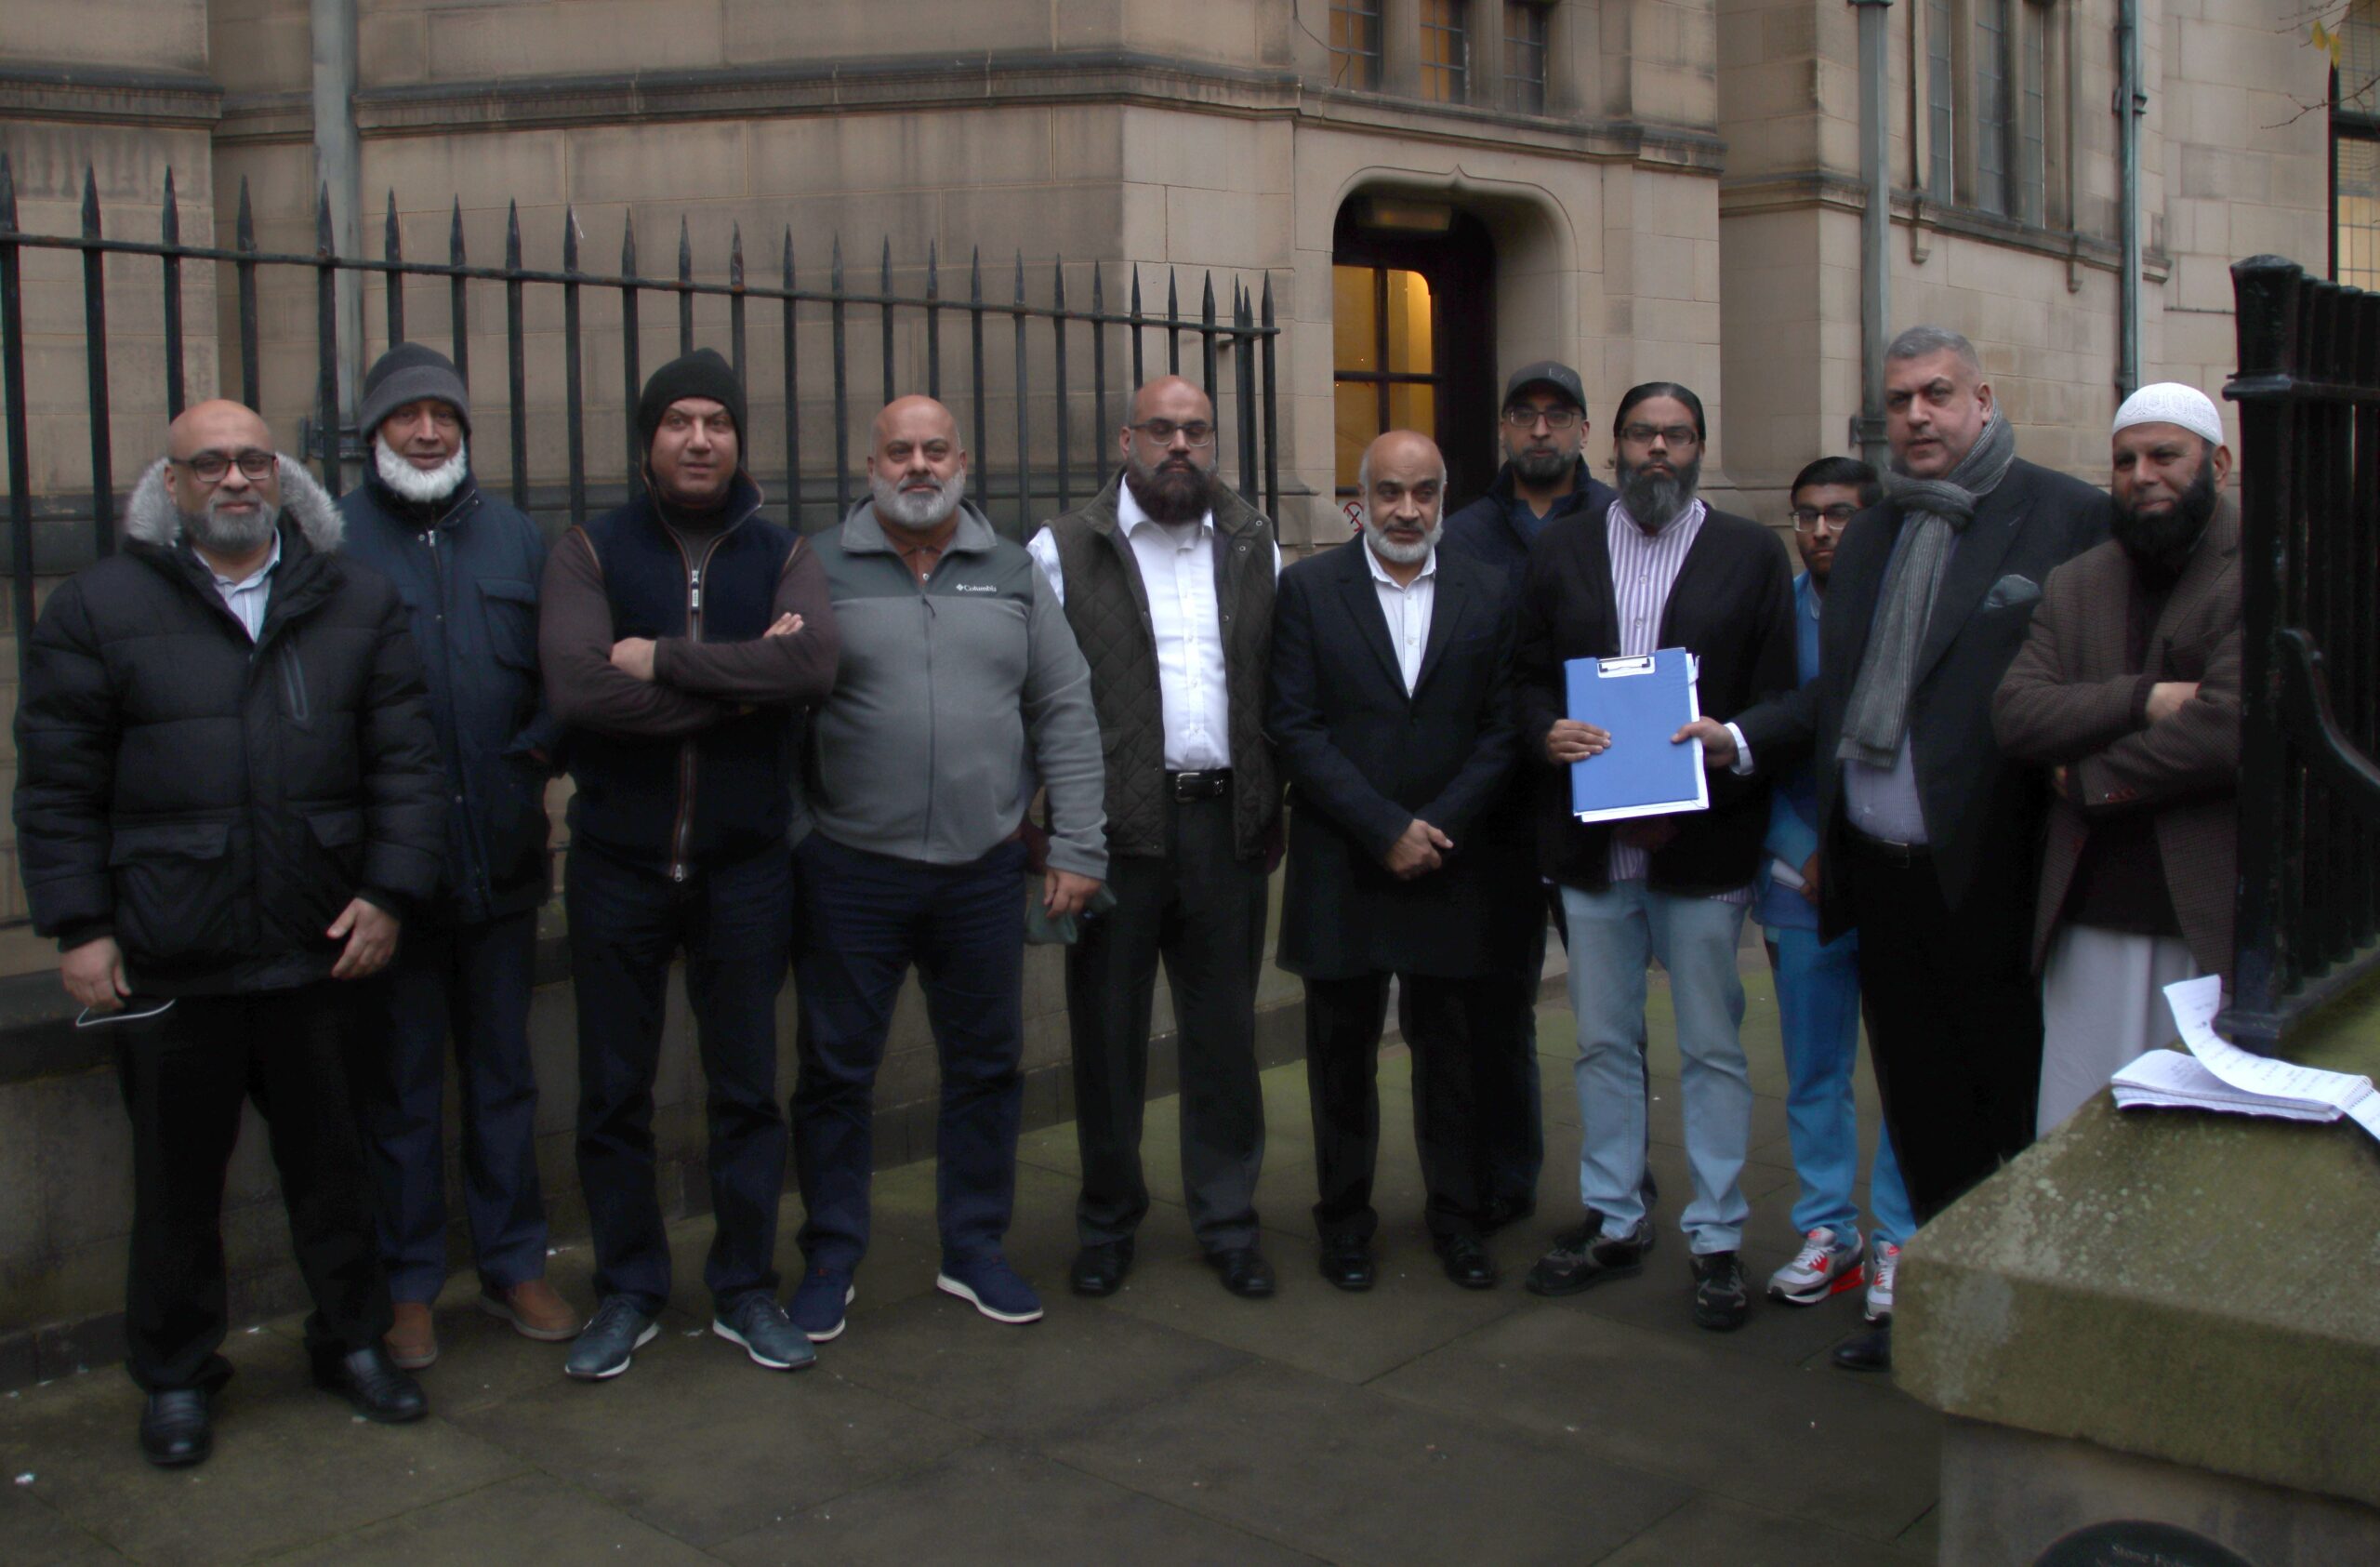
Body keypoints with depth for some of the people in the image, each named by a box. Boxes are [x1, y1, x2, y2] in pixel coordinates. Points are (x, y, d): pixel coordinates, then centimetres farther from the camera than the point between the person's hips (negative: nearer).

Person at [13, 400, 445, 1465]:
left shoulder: (356, 603, 7)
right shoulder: (99, 607, 1)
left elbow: (405, 759, 5)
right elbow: (58, 786, 0)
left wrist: (389, 891, -4)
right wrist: (78, 926, -5)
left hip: (320, 946, 2)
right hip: (167, 960, -1)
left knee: (331, 1161, 14)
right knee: (177, 1177, 11)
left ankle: (353, 1340, 32)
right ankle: (175, 1376, 28)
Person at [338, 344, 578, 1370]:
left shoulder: (516, 541, 8)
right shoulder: (331, 542, -5)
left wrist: (538, 748, -8)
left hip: (502, 859, 3)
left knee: (503, 1074, 14)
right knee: (400, 1086, 8)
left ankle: (512, 1265, 27)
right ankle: (407, 1285, 22)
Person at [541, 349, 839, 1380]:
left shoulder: (781, 555, 4)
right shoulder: (590, 553, 0)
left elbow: (815, 664, -18)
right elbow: (577, 690, -18)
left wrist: (665, 657, -18)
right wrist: (741, 684, -15)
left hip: (745, 865, 1)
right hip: (618, 861, 0)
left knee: (747, 1088, 9)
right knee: (614, 1091, 9)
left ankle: (744, 1290, 24)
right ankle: (627, 1294, 25)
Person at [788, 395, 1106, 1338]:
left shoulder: (1013, 574, 8)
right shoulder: (818, 570, 0)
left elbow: (1066, 715, 7)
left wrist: (1077, 849, 1)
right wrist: (787, 847, -6)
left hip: (984, 874, 2)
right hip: (850, 873, -2)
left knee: (986, 1066, 11)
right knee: (836, 1072, 6)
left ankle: (974, 1249, 27)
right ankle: (830, 1259, 22)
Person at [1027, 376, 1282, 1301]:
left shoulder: (1255, 547, 11)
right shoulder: (1064, 551, 2)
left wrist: (1275, 806, 3)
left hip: (1228, 819, 2)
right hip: (1116, 828, -2)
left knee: (1225, 1030, 9)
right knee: (1107, 1031, 7)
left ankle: (1228, 1221, 22)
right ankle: (1108, 1223, 22)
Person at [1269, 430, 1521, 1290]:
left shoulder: (1486, 594, 6)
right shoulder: (1308, 588, 0)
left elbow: (1501, 729, 3)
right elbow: (1295, 728, -6)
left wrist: (1438, 828, -9)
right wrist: (1386, 829, -12)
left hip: (1452, 866, 1)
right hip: (1341, 867, -1)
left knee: (1453, 1055, 8)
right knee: (1343, 1058, 8)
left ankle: (1456, 1217, 23)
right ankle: (1345, 1220, 22)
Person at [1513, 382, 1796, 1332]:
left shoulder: (1750, 555, 4)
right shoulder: (1561, 551, 10)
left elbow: (1778, 703, 0)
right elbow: (1528, 677, 10)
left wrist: (1713, 768, -14)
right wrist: (1548, 733, -11)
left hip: (1704, 847, -2)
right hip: (1592, 843, 2)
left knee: (1713, 1048, 5)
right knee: (1604, 1044, 12)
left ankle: (1717, 1238, 17)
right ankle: (1613, 1220, 26)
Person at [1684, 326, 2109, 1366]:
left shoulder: (2070, 519, -5)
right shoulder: (1868, 539, 17)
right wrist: (1740, 740, 5)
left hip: (1993, 878, -6)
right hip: (1882, 878, 6)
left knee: (2023, 1114, 6)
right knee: (1923, 1112, 16)